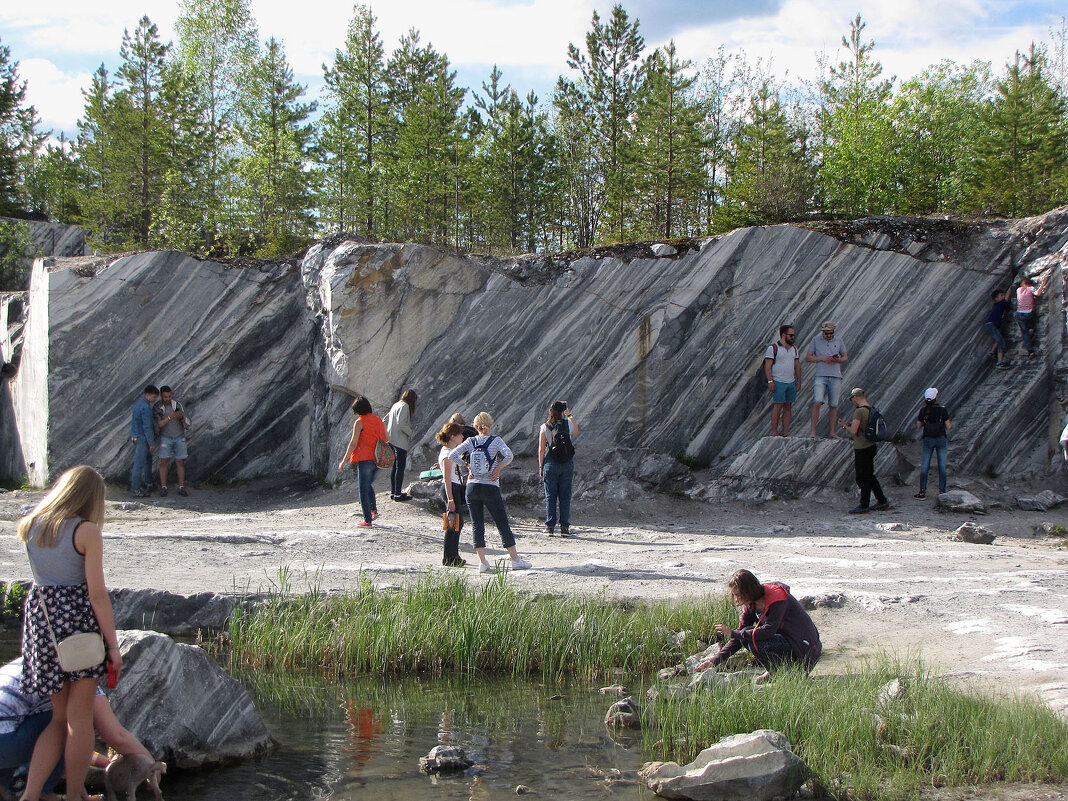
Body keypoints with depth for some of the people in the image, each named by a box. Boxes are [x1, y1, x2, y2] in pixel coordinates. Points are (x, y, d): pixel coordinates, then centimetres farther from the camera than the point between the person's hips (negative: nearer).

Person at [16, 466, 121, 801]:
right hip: (79, 615, -5)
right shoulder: (86, 531, -11)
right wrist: (113, 644, -8)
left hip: (40, 616, 5)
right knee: (80, 717, 5)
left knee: (60, 717, 15)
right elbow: (97, 593, -12)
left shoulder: (31, 527, 5)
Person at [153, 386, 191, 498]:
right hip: (166, 438, -1)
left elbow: (187, 422, -10)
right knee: (164, 462, -6)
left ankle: (181, 488, 8)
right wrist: (170, 417, -38)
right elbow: (159, 425, -20)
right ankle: (163, 489, 2)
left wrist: (181, 416, -35)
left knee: (180, 462, 1)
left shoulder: (177, 405, -6)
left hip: (179, 438, 1)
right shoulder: (156, 408, -11)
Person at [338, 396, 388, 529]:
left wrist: (344, 461, -7)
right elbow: (387, 438, 17)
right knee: (369, 484, 26)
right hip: (378, 460, 6)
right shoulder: (378, 420, 9)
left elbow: (353, 444, -12)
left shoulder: (359, 422, -9)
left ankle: (367, 520, -2)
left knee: (364, 489, 0)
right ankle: (374, 510, 15)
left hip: (365, 459, -6)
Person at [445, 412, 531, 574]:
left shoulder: (470, 442, 2)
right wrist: (498, 469, -6)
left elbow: (452, 455, -6)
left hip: (472, 486, 2)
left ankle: (482, 562, -1)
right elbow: (508, 455, -20)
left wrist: (467, 467, 2)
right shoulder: (496, 441, -5)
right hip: (491, 488, -2)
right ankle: (515, 559, 8)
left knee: (477, 524, 6)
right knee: (503, 524, 5)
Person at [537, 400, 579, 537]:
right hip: (567, 464, 1)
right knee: (565, 497, 6)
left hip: (550, 464, -1)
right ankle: (565, 527, 5)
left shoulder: (544, 427, -5)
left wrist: (541, 467, 4)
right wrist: (570, 416, 24)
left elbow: (541, 450, -5)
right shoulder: (569, 423, -3)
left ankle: (550, 527, 3)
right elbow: (576, 432, 21)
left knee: (550, 496, 6)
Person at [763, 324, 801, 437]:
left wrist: (799, 381, 11)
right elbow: (767, 366, -9)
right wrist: (770, 381, -17)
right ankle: (774, 432, -2)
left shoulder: (793, 349, 13)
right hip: (778, 382, -6)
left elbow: (797, 365, 17)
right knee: (778, 406, -7)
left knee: (788, 407, 4)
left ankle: (786, 432, 7)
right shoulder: (773, 348, -6)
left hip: (791, 383, 6)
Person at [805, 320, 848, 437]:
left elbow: (846, 357, 15)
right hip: (821, 376, -2)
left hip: (835, 376, 2)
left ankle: (832, 432, 12)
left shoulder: (839, 341, 8)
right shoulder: (816, 340, 2)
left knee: (833, 405, 4)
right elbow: (807, 358, 1)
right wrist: (822, 358, -13)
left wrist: (838, 360, -8)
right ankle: (813, 432, -14)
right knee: (817, 402, -16)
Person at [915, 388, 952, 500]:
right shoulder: (942, 410, -14)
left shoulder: (923, 411, -10)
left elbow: (919, 425, 4)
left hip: (928, 440, 1)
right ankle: (942, 491, 10)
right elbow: (948, 426, -10)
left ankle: (922, 492, 9)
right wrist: (951, 423, 13)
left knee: (924, 467, 9)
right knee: (942, 466, 8)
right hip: (941, 440, -1)